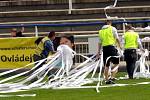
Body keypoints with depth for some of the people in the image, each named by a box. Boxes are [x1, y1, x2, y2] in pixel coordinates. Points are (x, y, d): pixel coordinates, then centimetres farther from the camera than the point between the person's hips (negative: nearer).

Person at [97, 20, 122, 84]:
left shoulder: (101, 31, 14)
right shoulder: (112, 29, 1)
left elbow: (100, 42, 15)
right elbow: (117, 39, -4)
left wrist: (99, 51, 17)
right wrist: (120, 46, 5)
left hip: (104, 48, 5)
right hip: (111, 47, -5)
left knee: (106, 65, 9)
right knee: (116, 64, 2)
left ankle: (106, 80, 9)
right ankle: (112, 78, -11)